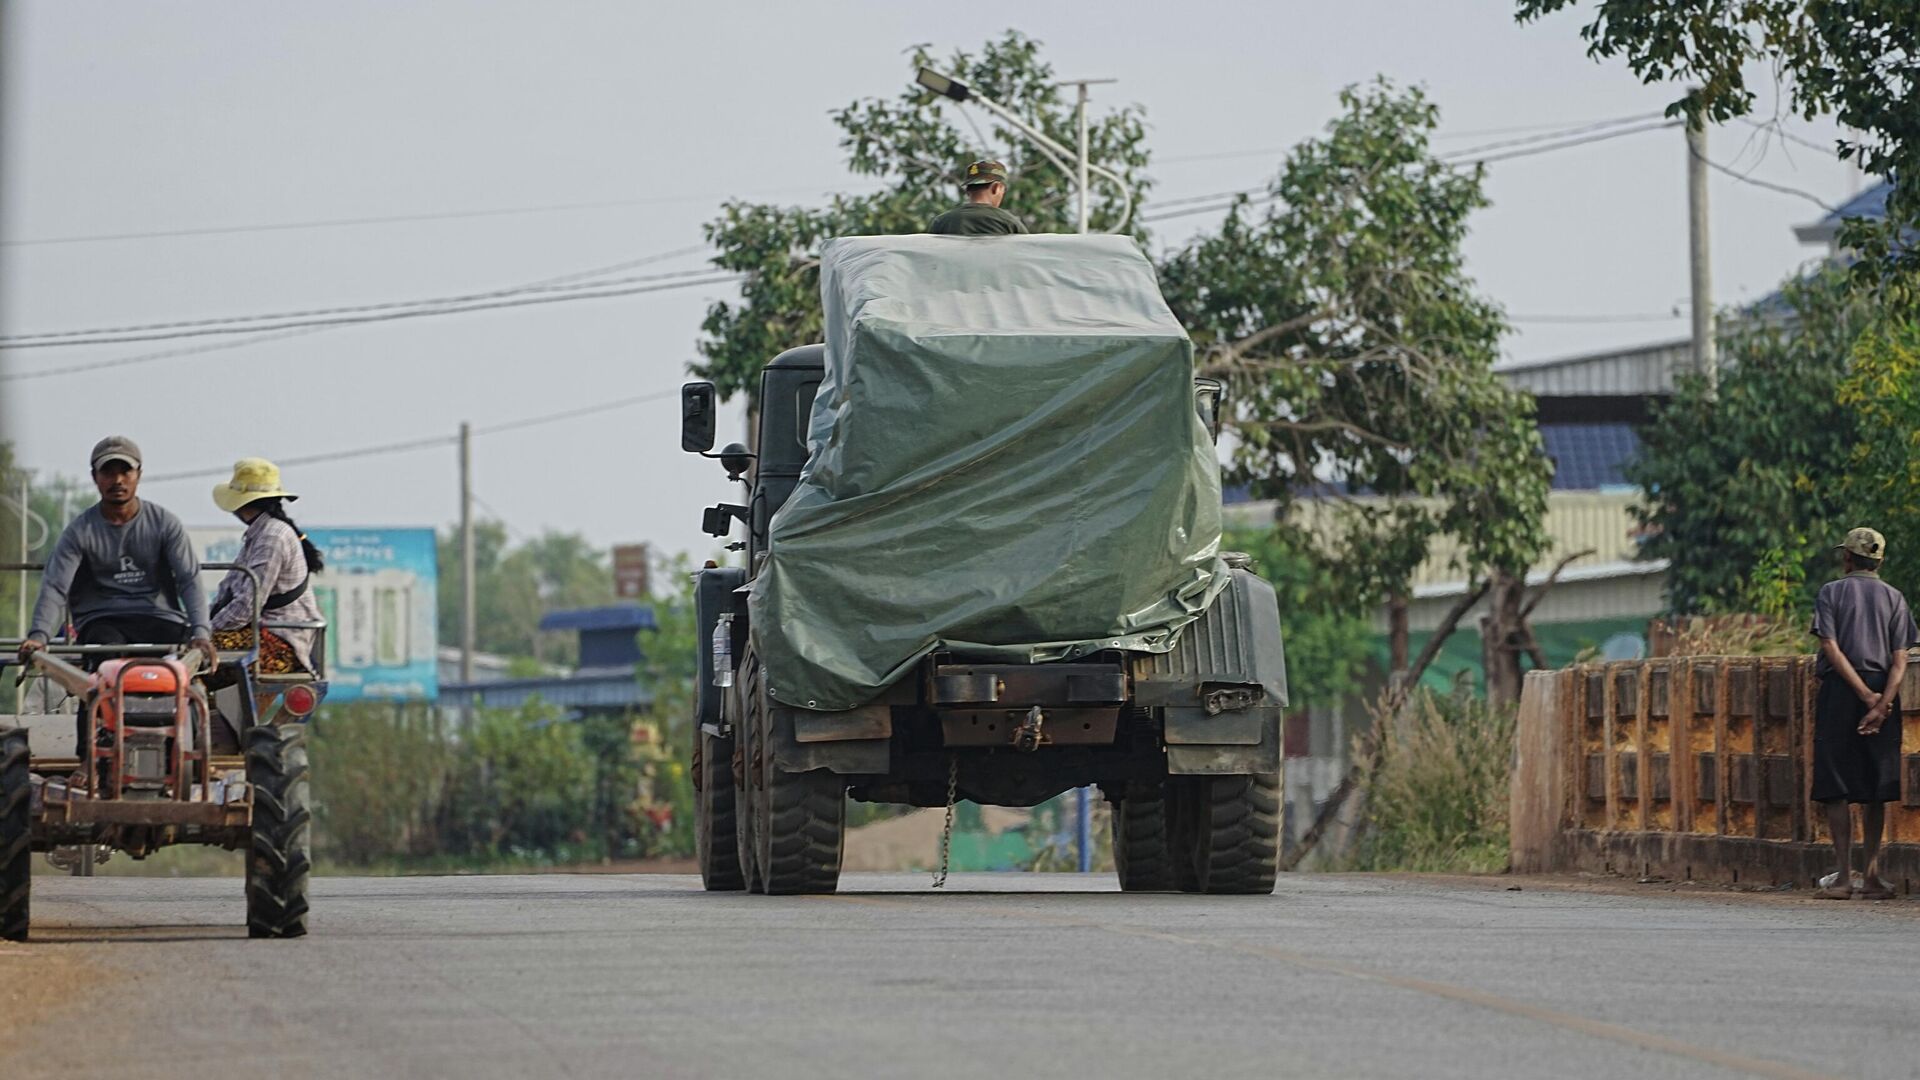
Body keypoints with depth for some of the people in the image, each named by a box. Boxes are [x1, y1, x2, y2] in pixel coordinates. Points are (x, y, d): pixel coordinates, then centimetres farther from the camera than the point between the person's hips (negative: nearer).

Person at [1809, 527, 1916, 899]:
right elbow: (1899, 660, -3)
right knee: (1875, 791, 7)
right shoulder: (1894, 598, 9)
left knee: (1836, 788, -1)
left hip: (1840, 690, -2)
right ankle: (1872, 875, 3)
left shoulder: (1832, 593, 3)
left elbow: (1831, 649, -9)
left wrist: (1866, 696, -12)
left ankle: (1845, 875, -8)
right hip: (1882, 692, 2)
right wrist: (1881, 704, -11)